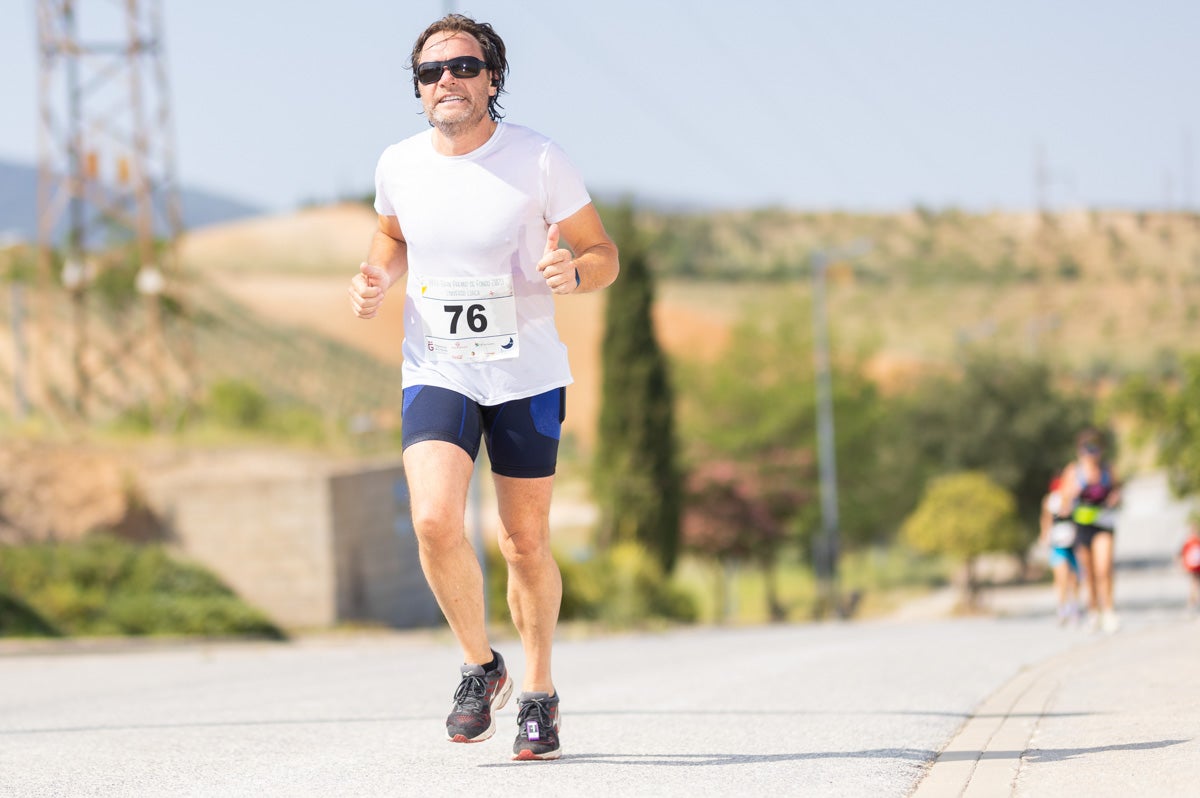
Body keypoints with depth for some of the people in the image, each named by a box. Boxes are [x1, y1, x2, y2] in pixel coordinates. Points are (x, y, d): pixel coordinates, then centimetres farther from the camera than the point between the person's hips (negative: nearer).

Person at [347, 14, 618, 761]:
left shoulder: (540, 160, -10)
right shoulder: (399, 166, -2)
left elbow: (604, 254, -2)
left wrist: (572, 271, -24)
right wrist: (377, 279, 0)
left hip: (527, 376, -1)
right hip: (436, 373, 1)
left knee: (527, 543, 6)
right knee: (435, 521, -20)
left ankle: (539, 691, 27)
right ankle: (480, 665, 3)